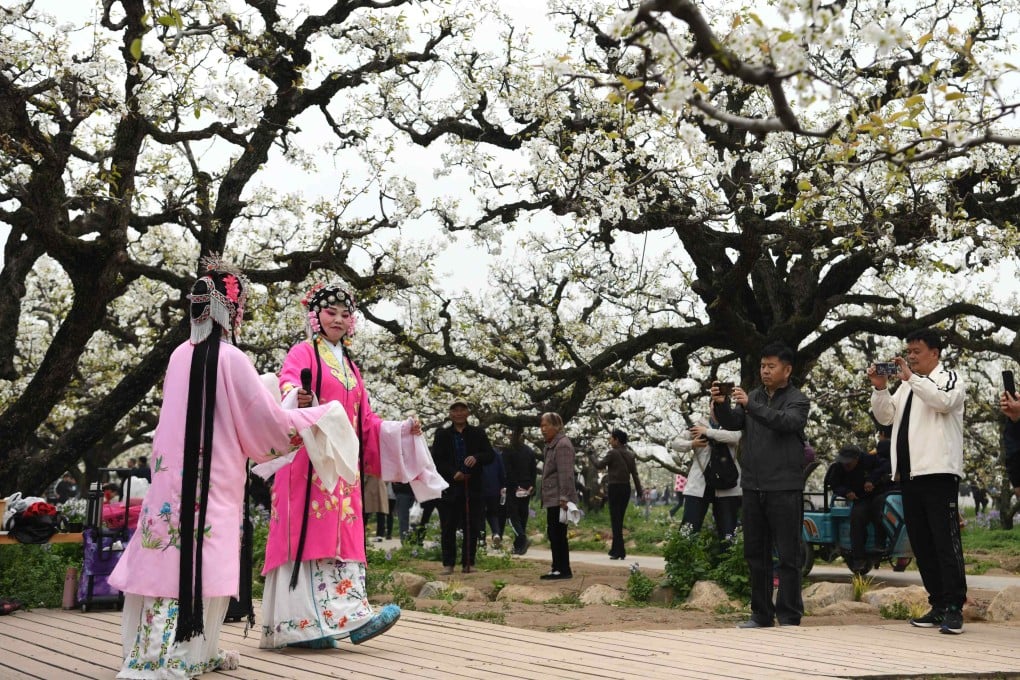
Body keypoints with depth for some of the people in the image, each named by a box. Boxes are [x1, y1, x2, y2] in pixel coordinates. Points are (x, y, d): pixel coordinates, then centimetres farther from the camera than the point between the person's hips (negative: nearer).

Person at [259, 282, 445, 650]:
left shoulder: (350, 368, 25)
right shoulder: (303, 353, 4)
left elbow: (366, 420, 23)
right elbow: (287, 384, -17)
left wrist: (401, 429, 11)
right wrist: (297, 397, -39)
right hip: (310, 457, -7)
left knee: (343, 534, 1)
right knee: (311, 533, -13)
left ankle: (347, 613, -1)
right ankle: (307, 620, -18)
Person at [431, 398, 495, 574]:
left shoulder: (478, 433, 8)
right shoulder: (442, 434, 6)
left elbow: (490, 455, 2)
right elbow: (436, 459, 0)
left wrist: (477, 457, -19)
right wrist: (453, 473, -14)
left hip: (473, 488, 1)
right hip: (450, 487, -1)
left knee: (472, 528, 3)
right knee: (448, 528, 3)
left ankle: (468, 563, 11)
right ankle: (448, 564, 10)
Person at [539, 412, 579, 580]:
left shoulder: (562, 445, -13)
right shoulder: (551, 445, 19)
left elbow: (566, 474, -20)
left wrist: (564, 497, -24)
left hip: (559, 500, -10)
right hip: (552, 499, 10)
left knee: (558, 534, -7)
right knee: (553, 534, 12)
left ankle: (564, 570, -3)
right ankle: (557, 569, 18)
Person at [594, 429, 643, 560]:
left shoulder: (613, 453, -10)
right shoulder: (630, 454, 10)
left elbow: (600, 465, -6)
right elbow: (635, 474, 9)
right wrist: (639, 491, 10)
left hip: (615, 488, -7)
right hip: (626, 488, 7)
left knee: (615, 520, -4)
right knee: (619, 519, 14)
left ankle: (619, 551, -9)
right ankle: (616, 549, 20)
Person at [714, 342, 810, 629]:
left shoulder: (797, 400, 1)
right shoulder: (753, 396, 15)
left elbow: (785, 422, -19)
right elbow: (732, 423, 4)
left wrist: (750, 405, -27)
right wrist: (721, 404, -15)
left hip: (784, 488, -5)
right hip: (752, 486, 5)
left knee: (787, 555, -1)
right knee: (756, 553, 9)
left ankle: (789, 617, 3)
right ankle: (761, 613, 17)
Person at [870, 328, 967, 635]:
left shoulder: (950, 378, 3)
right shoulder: (907, 385, 23)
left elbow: (943, 401, -19)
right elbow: (885, 417, 17)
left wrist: (910, 377, -18)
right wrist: (880, 388, 3)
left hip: (938, 472, -8)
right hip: (909, 473, 8)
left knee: (946, 541, -9)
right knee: (920, 544, 9)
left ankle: (954, 608, -9)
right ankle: (938, 606, 15)